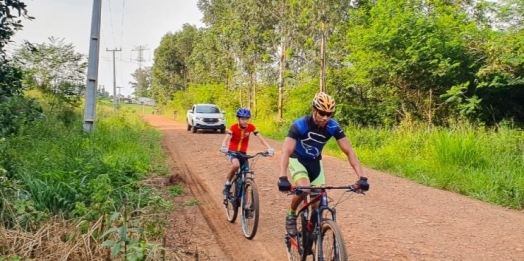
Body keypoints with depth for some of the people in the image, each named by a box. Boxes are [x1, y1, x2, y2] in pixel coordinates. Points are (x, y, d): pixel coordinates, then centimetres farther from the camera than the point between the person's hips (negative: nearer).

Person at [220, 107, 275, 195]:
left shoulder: (251, 127, -12)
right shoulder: (233, 127, -19)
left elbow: (260, 137, -21)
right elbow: (226, 138, -33)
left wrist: (269, 148, -36)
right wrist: (223, 147, -55)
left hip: (243, 152, 4)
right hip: (232, 151, -4)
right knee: (236, 165, -33)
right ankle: (227, 185, -12)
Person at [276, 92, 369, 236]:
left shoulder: (333, 127, -21)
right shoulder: (300, 125, -31)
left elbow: (349, 151, -22)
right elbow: (286, 151, -39)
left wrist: (362, 177, -33)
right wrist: (282, 178, -53)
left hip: (315, 162, 4)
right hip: (298, 160, -4)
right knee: (304, 189, -30)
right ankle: (291, 216, -2)